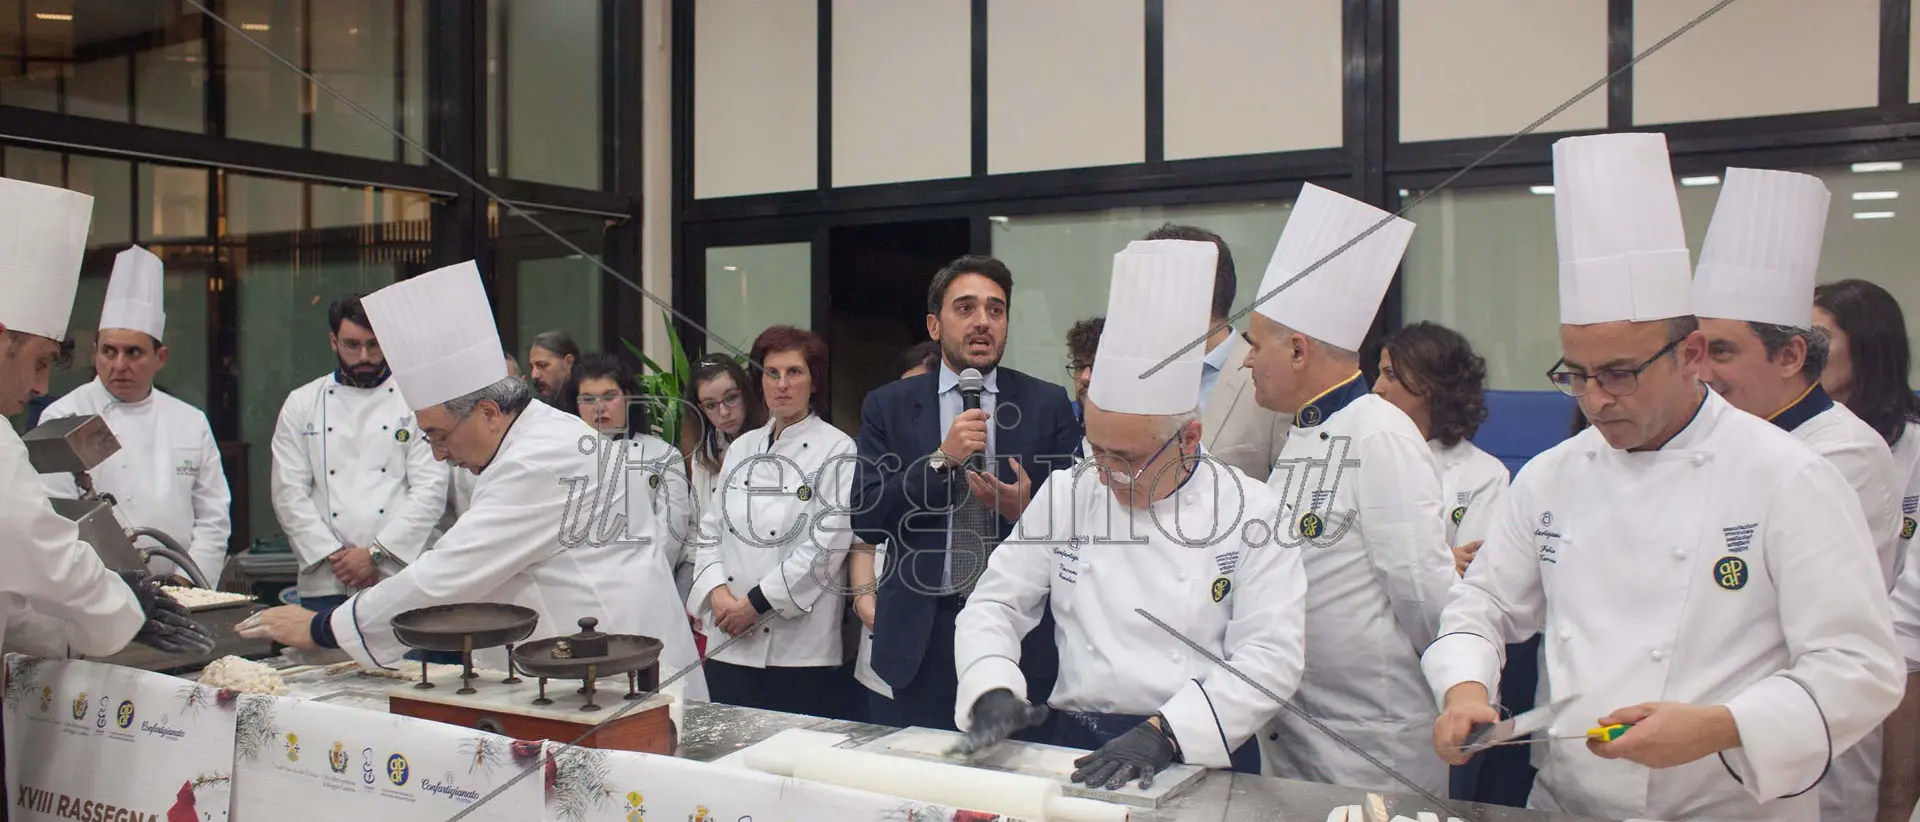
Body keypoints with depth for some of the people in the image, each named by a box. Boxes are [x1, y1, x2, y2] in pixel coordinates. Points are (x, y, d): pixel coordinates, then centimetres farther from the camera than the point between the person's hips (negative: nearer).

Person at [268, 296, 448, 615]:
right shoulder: (302, 404, 11)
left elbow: (431, 491, -3)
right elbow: (288, 495, 5)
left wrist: (375, 553, -10)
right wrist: (335, 556, -6)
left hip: (399, 577, -1)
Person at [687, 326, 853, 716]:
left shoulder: (836, 451, -4)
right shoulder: (742, 448, 14)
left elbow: (828, 542, -12)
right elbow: (710, 531, 12)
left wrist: (756, 602, -13)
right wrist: (718, 593, -6)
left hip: (798, 646, -5)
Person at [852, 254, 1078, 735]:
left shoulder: (1048, 405, 4)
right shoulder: (888, 406, 5)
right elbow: (867, 520, -2)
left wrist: (1026, 510, -17)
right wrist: (941, 458, -13)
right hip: (922, 637, 0)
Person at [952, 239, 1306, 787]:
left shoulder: (1251, 513, -2)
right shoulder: (1067, 494, 6)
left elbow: (1271, 655, -7)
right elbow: (996, 603, 10)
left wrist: (1164, 734, -18)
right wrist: (992, 690, -9)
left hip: (1201, 757, -2)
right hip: (1080, 747, 2)